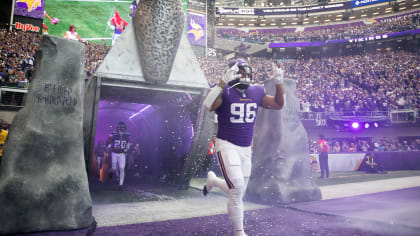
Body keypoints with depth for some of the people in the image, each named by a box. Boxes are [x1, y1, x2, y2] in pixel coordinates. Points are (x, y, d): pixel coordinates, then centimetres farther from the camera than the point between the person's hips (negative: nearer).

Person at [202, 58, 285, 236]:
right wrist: (223, 82, -40)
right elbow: (208, 105, -32)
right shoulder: (224, 91, -12)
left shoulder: (256, 92, 6)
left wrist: (279, 83, -4)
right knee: (237, 189, -12)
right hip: (227, 146, -6)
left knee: (238, 192, 14)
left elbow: (278, 104, 10)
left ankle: (212, 180, 43)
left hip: (246, 149, 6)